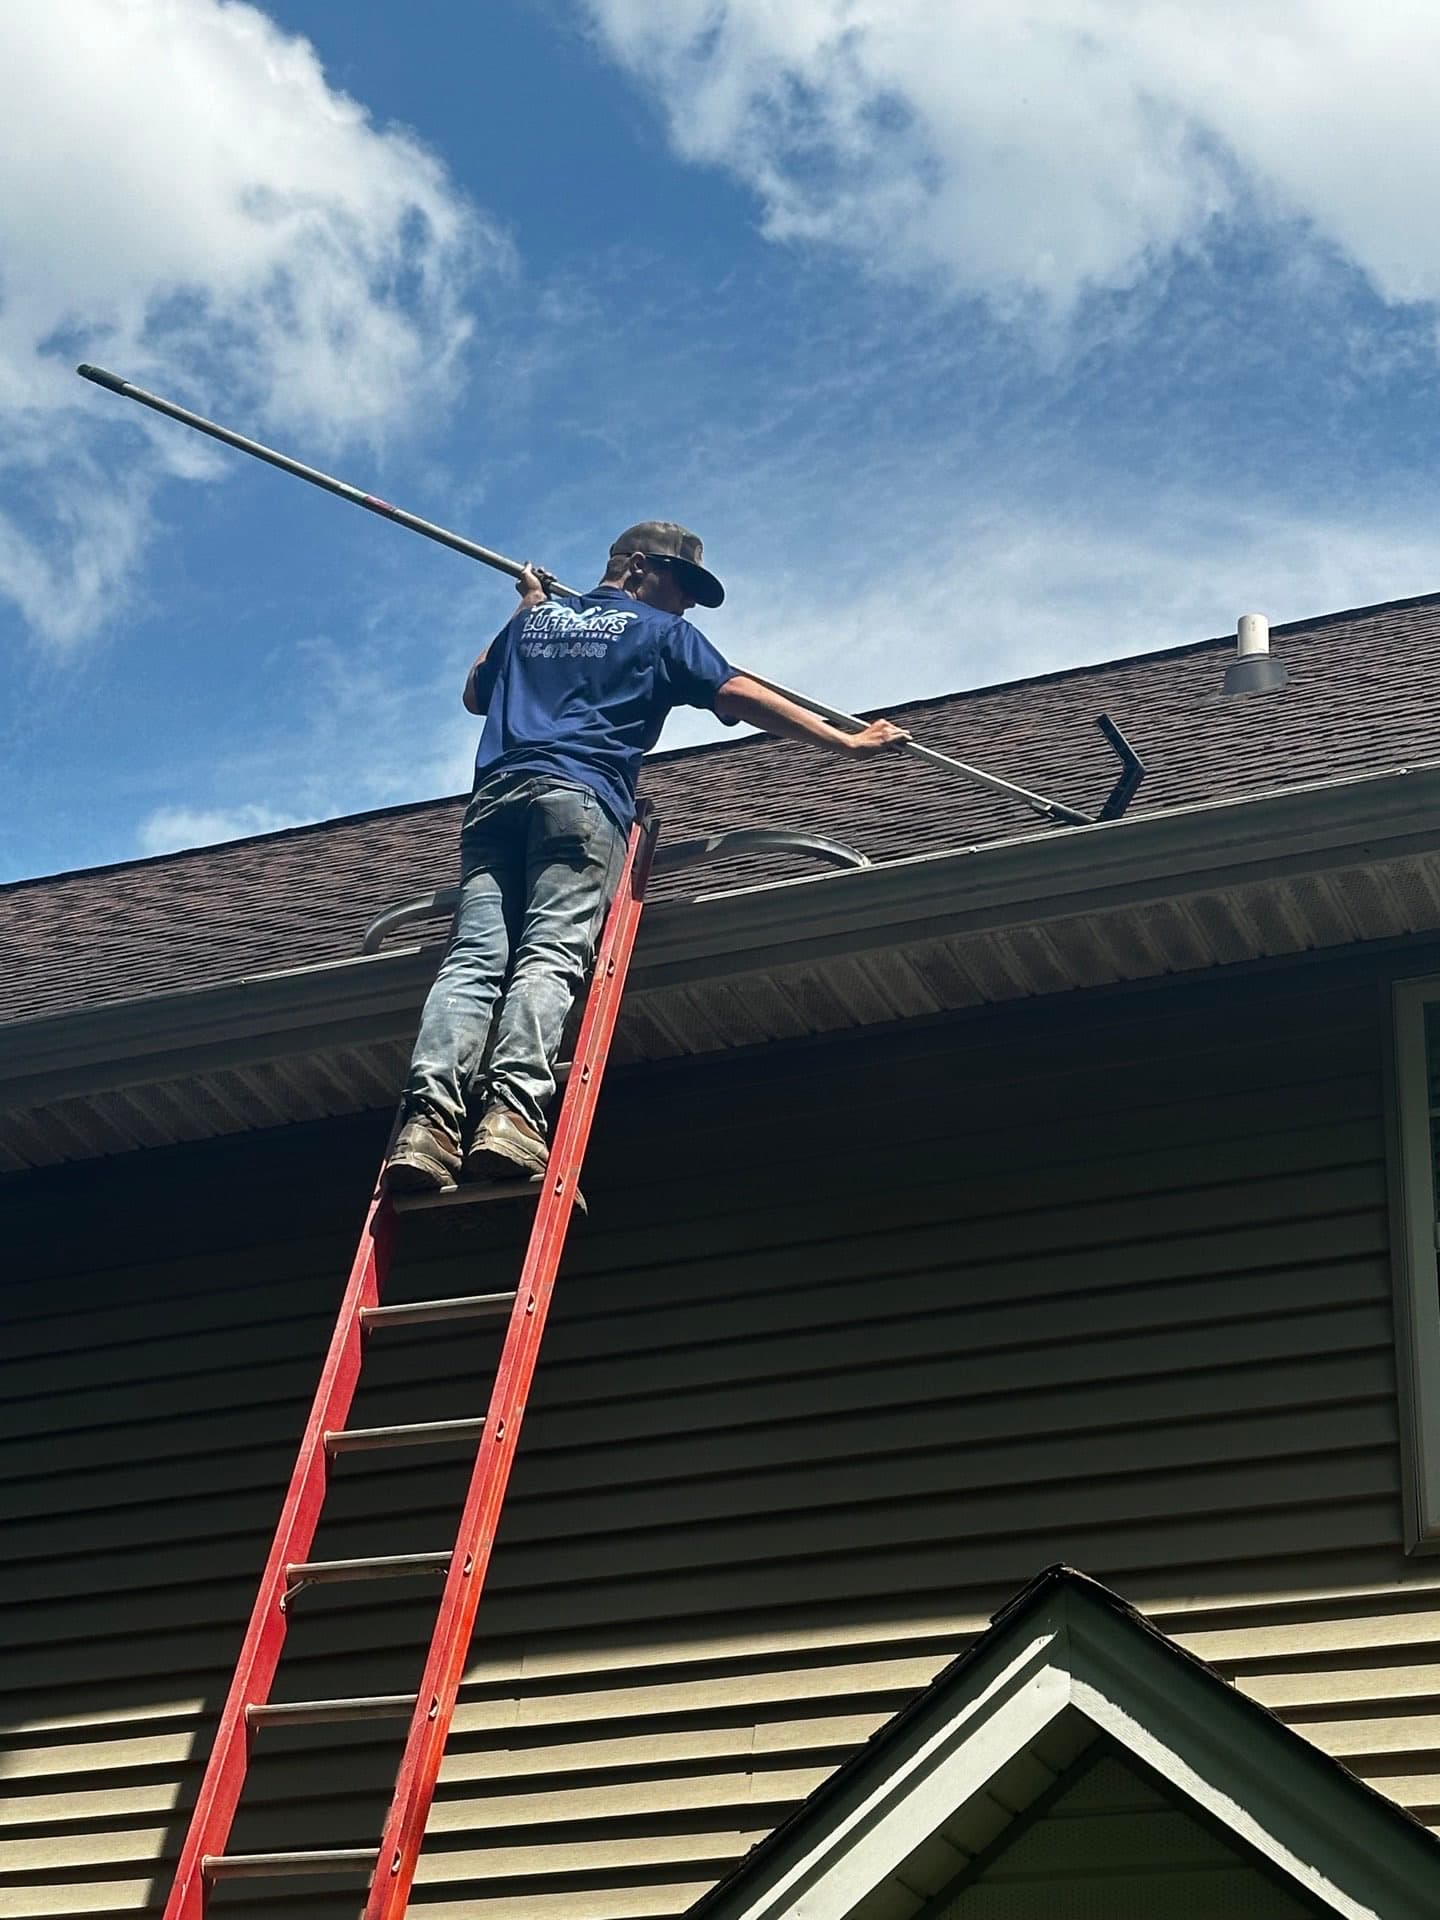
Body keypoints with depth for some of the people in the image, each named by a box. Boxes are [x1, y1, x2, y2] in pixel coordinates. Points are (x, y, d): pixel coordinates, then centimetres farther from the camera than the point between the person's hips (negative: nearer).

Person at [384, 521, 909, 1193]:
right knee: (550, 955, -20)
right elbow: (740, 697, 11)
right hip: (580, 797, -4)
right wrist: (849, 742, 15)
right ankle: (511, 1111, -43)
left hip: (493, 795, 4)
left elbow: (475, 695, 44)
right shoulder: (660, 631, 19)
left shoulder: (533, 620, 32)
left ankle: (429, 1118, -35)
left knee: (473, 959, -13)